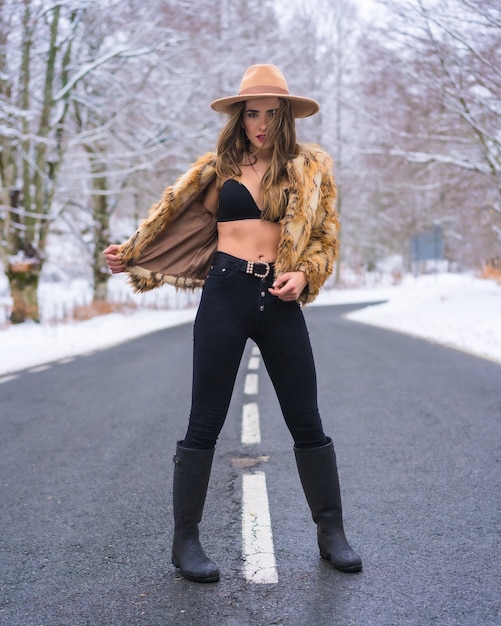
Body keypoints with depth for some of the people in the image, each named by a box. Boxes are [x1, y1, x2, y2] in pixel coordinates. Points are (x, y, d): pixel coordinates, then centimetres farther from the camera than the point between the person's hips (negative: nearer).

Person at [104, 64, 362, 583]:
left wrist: (304, 274, -11)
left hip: (279, 302, 1)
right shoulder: (220, 167, 10)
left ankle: (332, 534, 21)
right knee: (205, 423, 2)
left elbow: (326, 236, 7)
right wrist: (130, 254, 14)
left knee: (307, 423, 6)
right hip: (225, 293, 0)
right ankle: (185, 540, 14)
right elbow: (177, 218, 17)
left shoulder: (310, 168, 9)